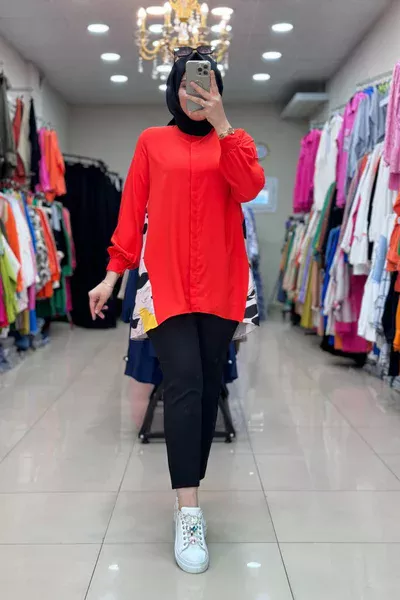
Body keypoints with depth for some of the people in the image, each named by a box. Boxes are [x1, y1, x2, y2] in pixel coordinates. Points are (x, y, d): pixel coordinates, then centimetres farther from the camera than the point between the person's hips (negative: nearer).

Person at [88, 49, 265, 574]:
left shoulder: (232, 141, 13)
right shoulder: (152, 142, 11)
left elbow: (250, 187, -7)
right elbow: (133, 211, 8)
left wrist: (221, 124, -10)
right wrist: (113, 273, 4)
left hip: (220, 283, 2)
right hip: (166, 282, -2)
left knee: (209, 387, 5)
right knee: (184, 386, -13)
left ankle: (190, 488, 20)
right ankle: (189, 513, -11)